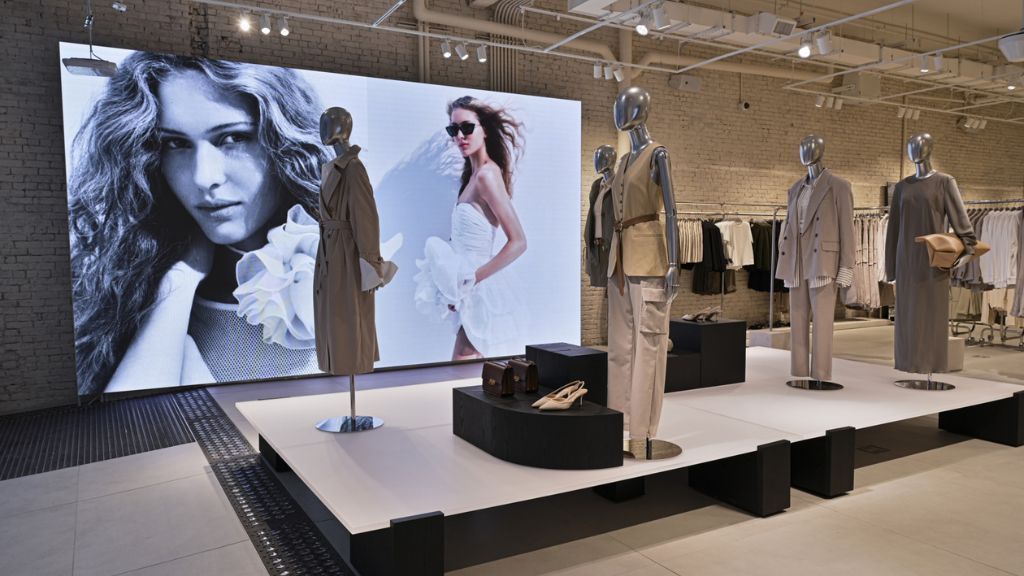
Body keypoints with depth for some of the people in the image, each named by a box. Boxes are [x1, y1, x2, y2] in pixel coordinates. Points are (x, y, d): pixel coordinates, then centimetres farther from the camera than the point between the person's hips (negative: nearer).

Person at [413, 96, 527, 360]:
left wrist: (470, 281, -18)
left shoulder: (486, 174, -15)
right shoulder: (473, 173, 10)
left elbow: (518, 243, -20)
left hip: (482, 292, -9)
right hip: (474, 292, 9)